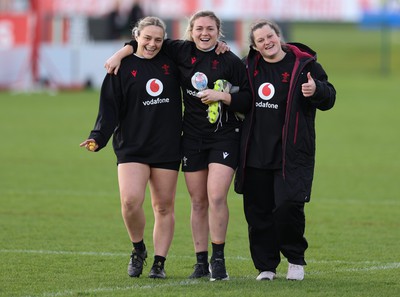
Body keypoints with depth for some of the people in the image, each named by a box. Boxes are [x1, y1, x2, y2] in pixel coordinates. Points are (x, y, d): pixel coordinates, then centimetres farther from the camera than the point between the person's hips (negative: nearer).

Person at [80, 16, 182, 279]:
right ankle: (138, 249, 7)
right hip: (132, 146, -2)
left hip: (168, 148, 2)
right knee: (130, 200, -17)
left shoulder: (171, 62, 8)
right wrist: (98, 138, -13)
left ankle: (159, 263, 12)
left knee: (164, 206, 3)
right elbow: (110, 108, -2)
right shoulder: (123, 67, 1)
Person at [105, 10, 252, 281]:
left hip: (225, 137, -3)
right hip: (192, 137, 3)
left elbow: (248, 101, -4)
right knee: (198, 202, 6)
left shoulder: (232, 62, -5)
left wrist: (221, 96, -17)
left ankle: (218, 259, -6)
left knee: (216, 196, -16)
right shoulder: (182, 51, 3)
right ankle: (201, 262, 13)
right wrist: (119, 54, 5)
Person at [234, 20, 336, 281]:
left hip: (292, 152, -4)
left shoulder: (303, 64, -3)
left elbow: (328, 99, -3)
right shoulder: (250, 66, 10)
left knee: (289, 206, -14)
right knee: (257, 210, 4)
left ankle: (296, 259, 8)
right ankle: (266, 266, 16)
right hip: (256, 152, 4)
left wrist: (317, 89, -25)